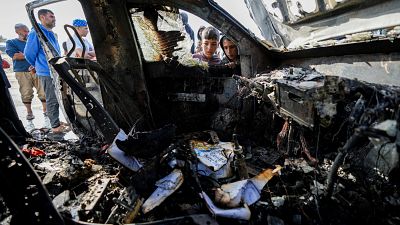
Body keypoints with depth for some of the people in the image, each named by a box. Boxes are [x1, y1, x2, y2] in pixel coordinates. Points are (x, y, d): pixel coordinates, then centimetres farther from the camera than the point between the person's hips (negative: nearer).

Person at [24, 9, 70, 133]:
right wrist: (39, 66, 5)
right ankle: (55, 126, 4)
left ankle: (56, 121, 26)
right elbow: (29, 54, -10)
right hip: (47, 73, -9)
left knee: (57, 98, 15)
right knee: (52, 100, -4)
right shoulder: (36, 33, -12)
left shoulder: (51, 33, 15)